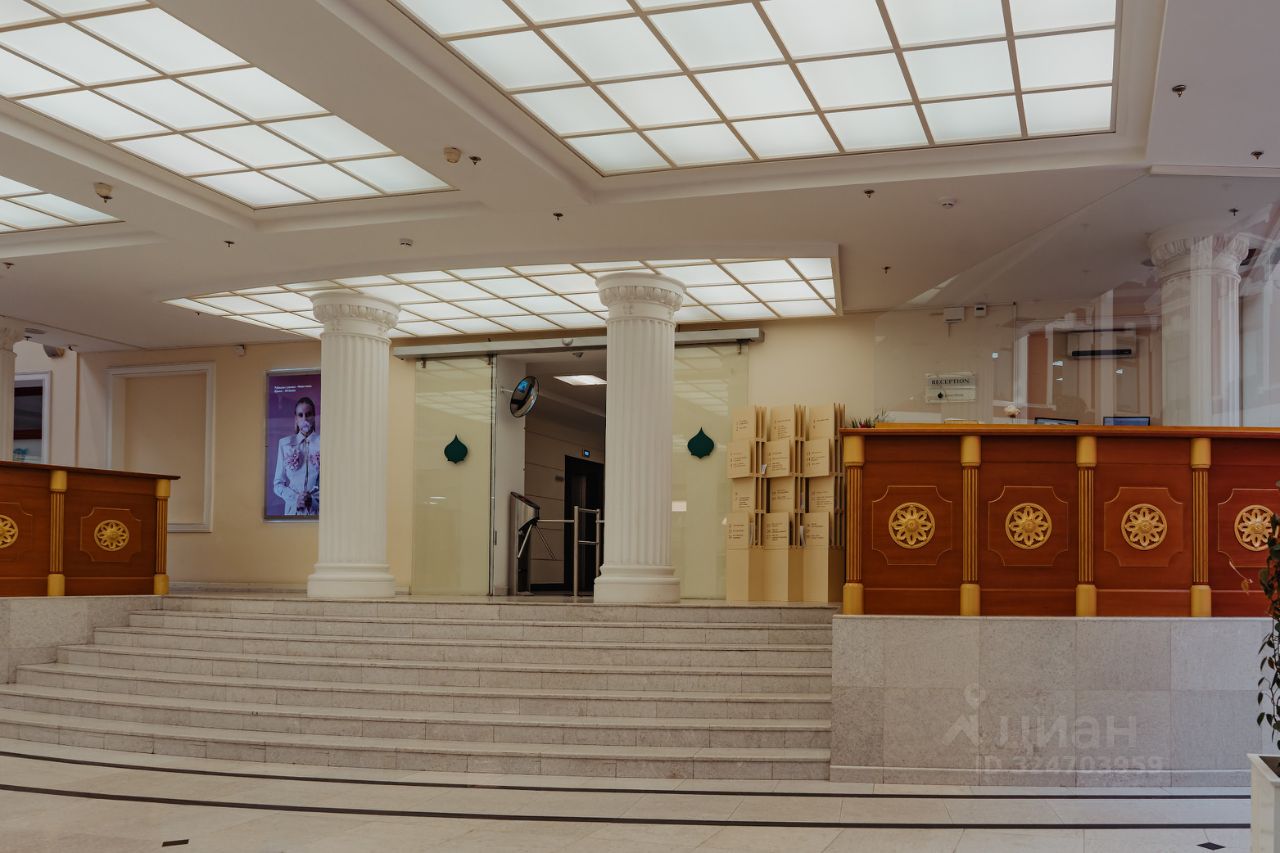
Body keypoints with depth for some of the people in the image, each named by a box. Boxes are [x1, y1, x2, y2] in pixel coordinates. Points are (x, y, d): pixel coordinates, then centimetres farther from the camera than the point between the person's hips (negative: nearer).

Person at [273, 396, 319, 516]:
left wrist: (313, 499, -15)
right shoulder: (285, 444, 4)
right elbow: (278, 484, 5)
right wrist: (295, 498, -12)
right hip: (292, 510, 1)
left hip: (317, 509, -1)